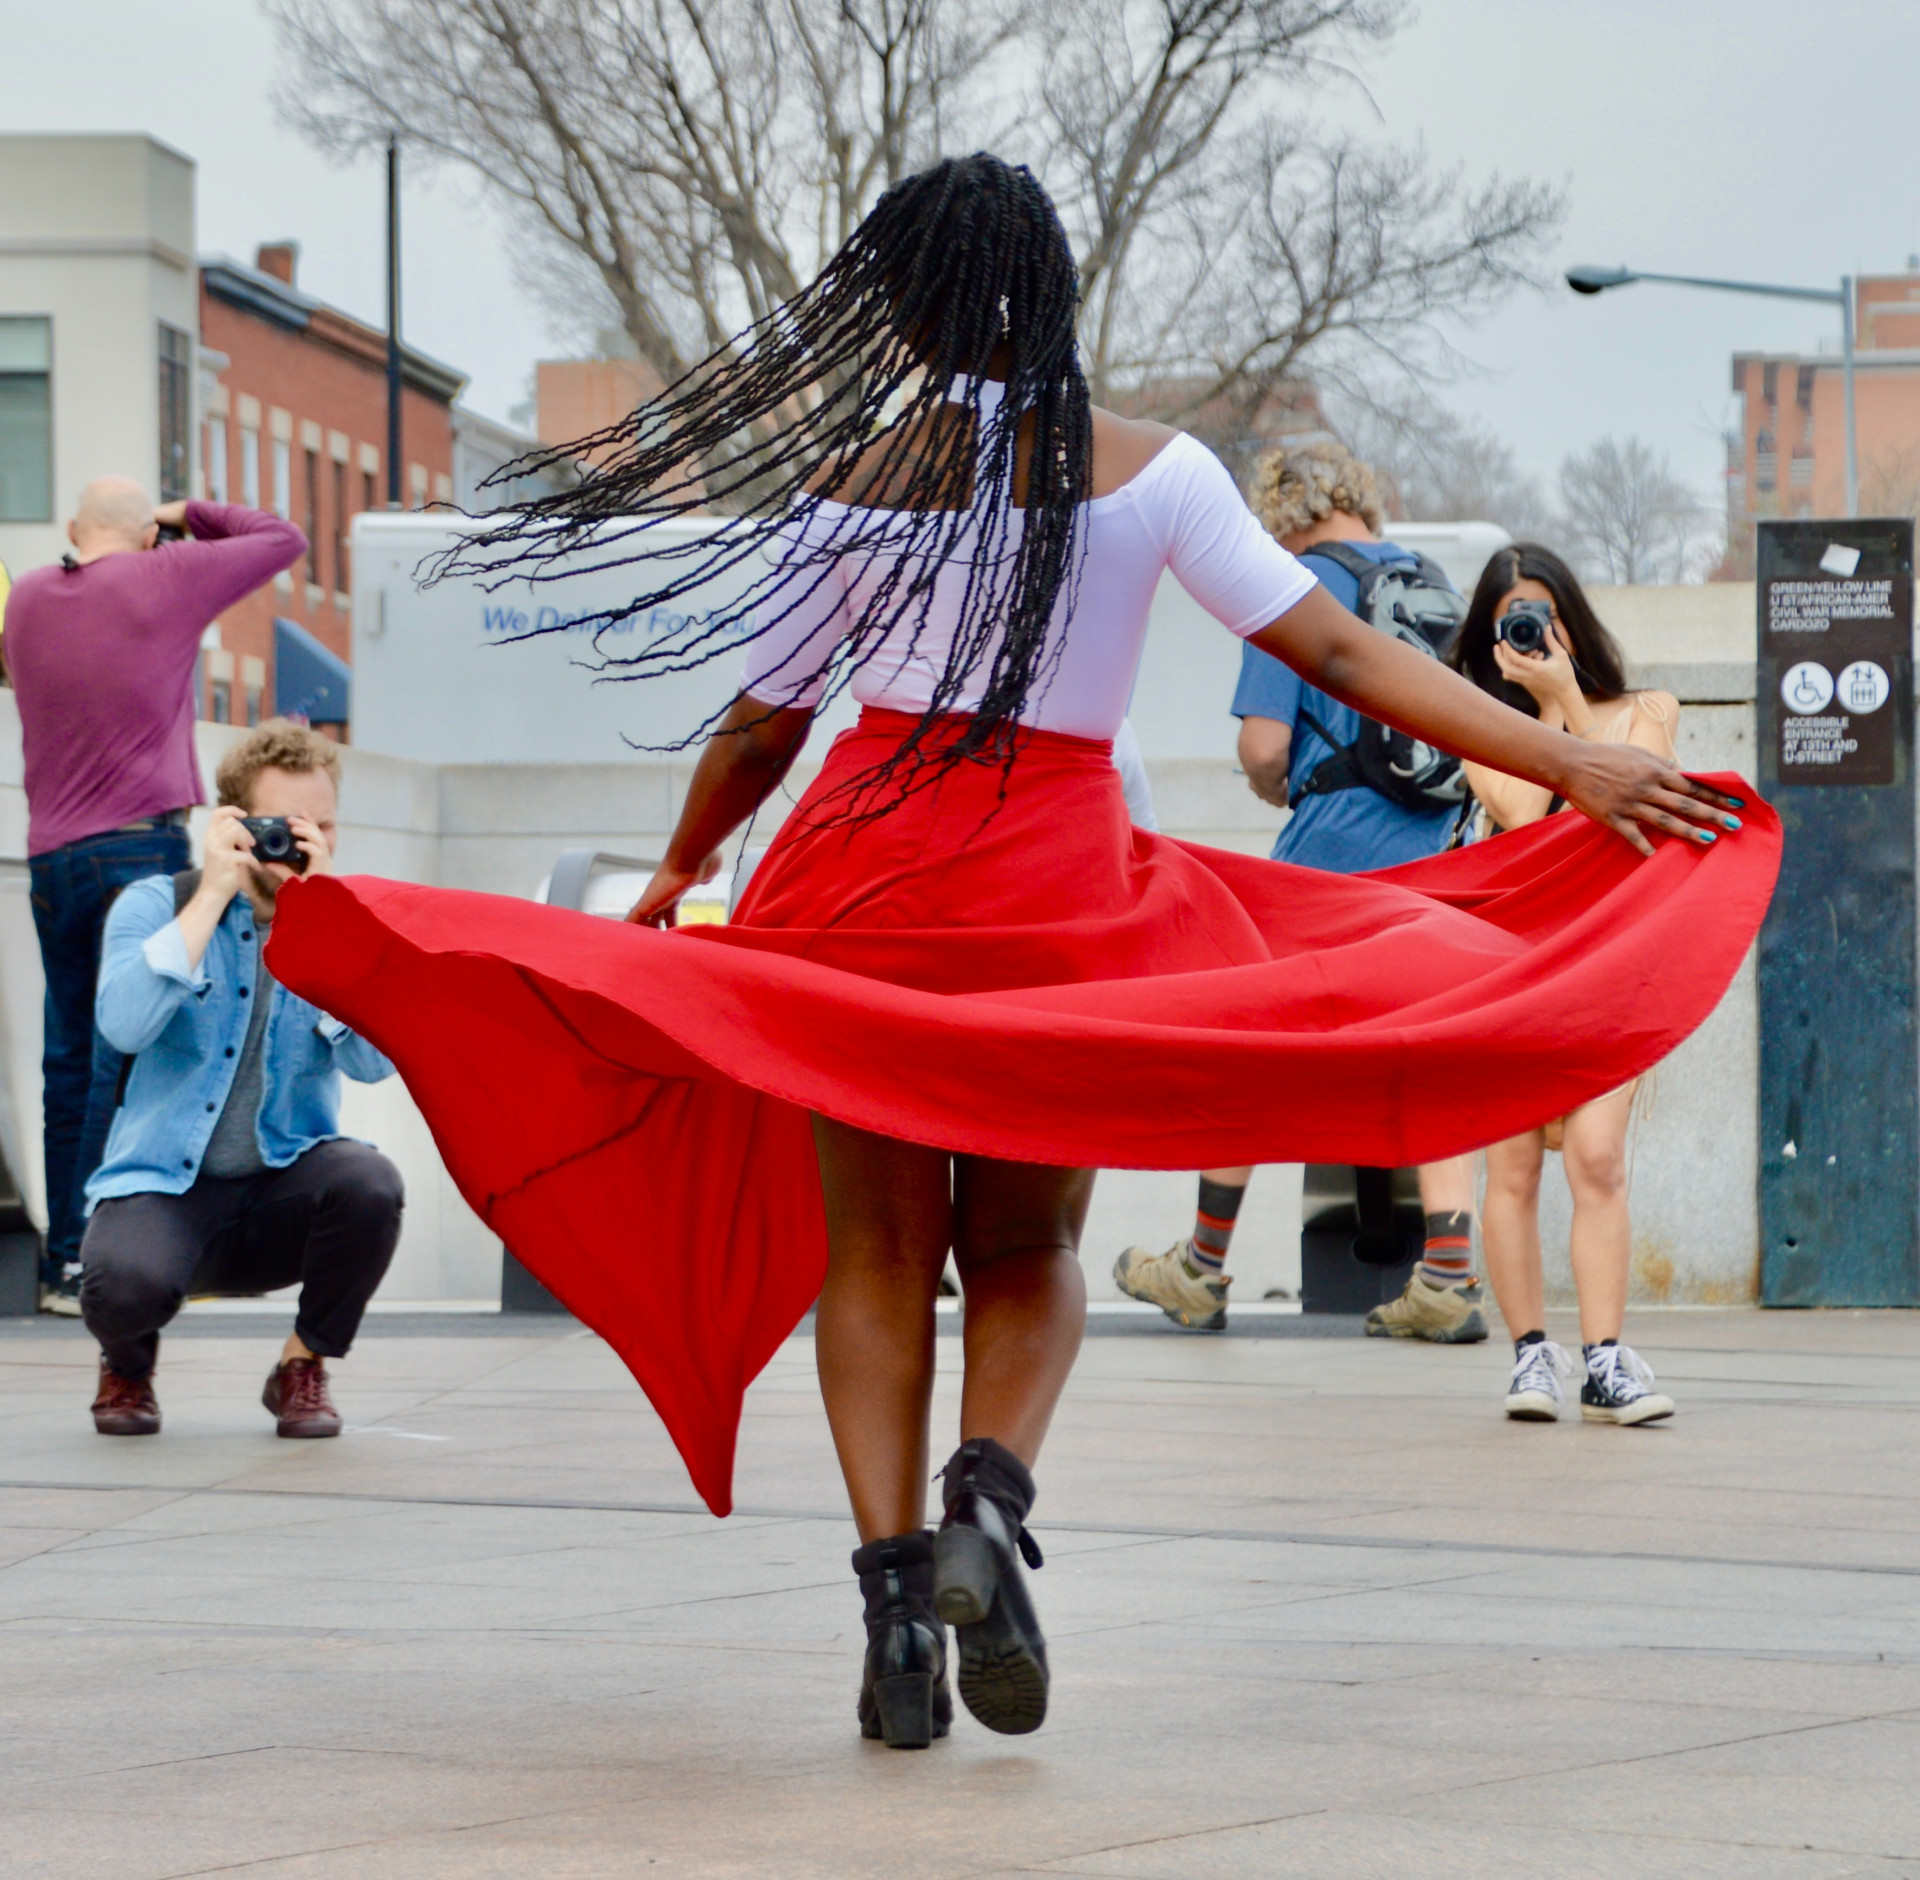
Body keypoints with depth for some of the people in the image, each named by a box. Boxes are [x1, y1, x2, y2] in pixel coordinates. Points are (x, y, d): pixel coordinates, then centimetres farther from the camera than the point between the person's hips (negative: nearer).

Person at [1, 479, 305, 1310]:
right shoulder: (163, 581, -2)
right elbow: (283, 540, 7)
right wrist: (193, 514, 18)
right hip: (141, 842, -5)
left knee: (70, 1060, 11)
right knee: (125, 1058, -7)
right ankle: (86, 1261, -12)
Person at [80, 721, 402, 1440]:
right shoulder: (157, 906, -2)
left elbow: (373, 1059, -16)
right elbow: (125, 1026, -22)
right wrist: (214, 895, -20)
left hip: (284, 1190, 2)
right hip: (163, 1188, -2)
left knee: (368, 1183, -32)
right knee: (123, 1280, -35)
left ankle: (303, 1366, -2)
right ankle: (129, 1362, 7)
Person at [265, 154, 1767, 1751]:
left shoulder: (850, 484, 0)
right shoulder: (1151, 471, -1)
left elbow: (758, 733, 6)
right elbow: (1338, 651, -6)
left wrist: (675, 874, 25)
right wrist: (1575, 764, -6)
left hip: (871, 865, 0)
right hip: (1066, 889, 0)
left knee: (874, 1251, 8)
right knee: (1027, 1247, 15)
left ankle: (895, 1582, -4)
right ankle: (990, 1497, -12)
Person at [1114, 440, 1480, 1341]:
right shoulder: (1433, 581, 11)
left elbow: (1263, 743, -12)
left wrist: (1278, 789, 9)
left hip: (1336, 852, -5)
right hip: (1437, 849, 5)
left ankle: (1201, 1269, 17)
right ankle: (1447, 1278, -1)